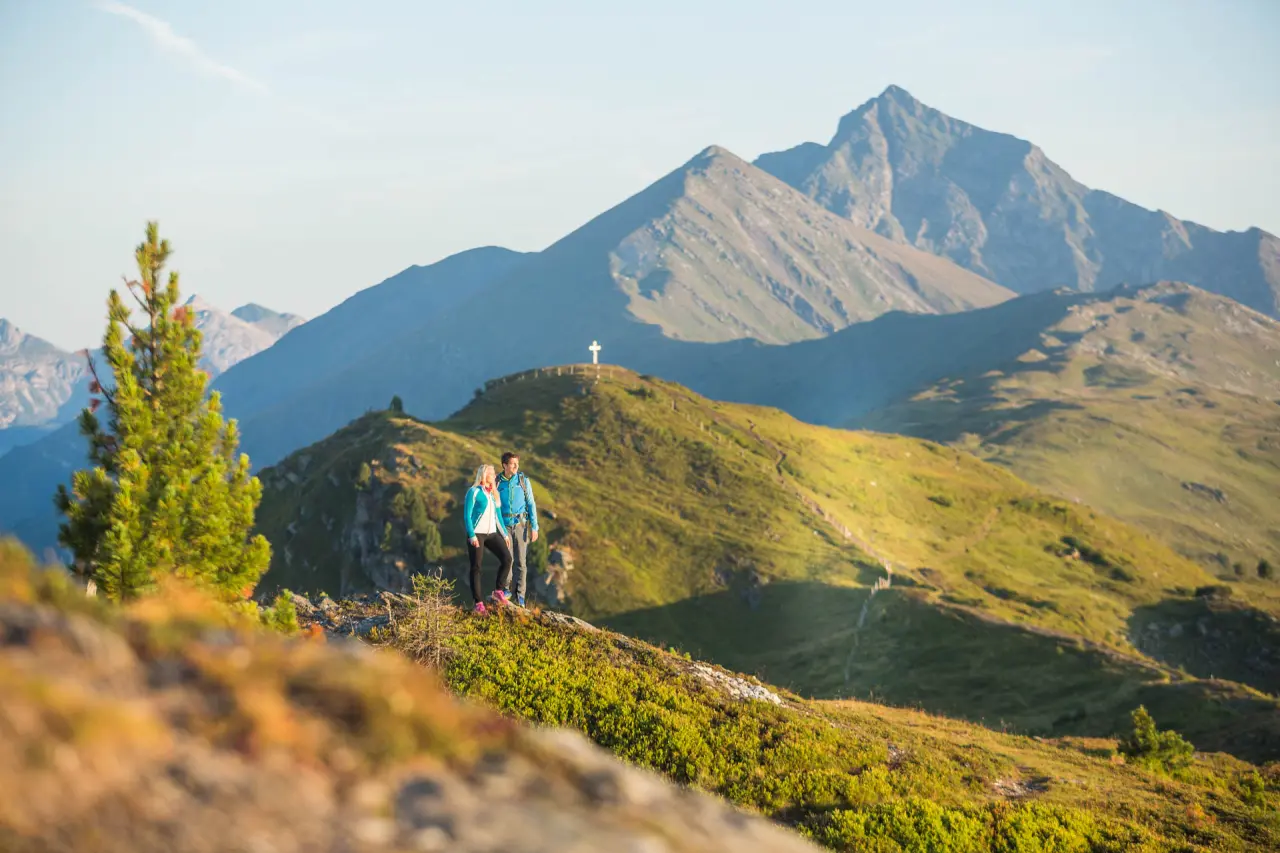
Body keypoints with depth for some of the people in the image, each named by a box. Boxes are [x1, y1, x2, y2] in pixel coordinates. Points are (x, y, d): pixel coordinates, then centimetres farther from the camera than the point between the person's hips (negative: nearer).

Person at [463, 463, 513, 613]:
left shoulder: (494, 494, 16)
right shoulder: (474, 492, -3)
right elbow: (467, 515, -8)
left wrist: (505, 534, 16)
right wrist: (471, 535, -17)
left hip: (491, 533, 6)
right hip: (477, 534, -6)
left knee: (507, 557, -12)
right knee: (476, 567, -4)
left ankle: (498, 591, 0)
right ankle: (478, 603, -3)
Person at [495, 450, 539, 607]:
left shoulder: (523, 480, 1)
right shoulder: (497, 482, 1)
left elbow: (531, 504, 1)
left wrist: (534, 527, -5)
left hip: (521, 525, 0)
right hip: (504, 525, 0)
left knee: (521, 561, -1)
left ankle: (520, 595, 5)